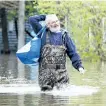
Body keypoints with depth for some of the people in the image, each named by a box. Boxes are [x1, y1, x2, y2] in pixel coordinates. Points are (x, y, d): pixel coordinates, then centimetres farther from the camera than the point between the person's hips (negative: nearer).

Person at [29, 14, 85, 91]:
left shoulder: (64, 35, 10)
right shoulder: (44, 33, 7)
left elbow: (73, 53, 7)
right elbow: (32, 19, 1)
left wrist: (79, 66, -5)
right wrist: (45, 17, 13)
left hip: (61, 71, 1)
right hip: (46, 72, -1)